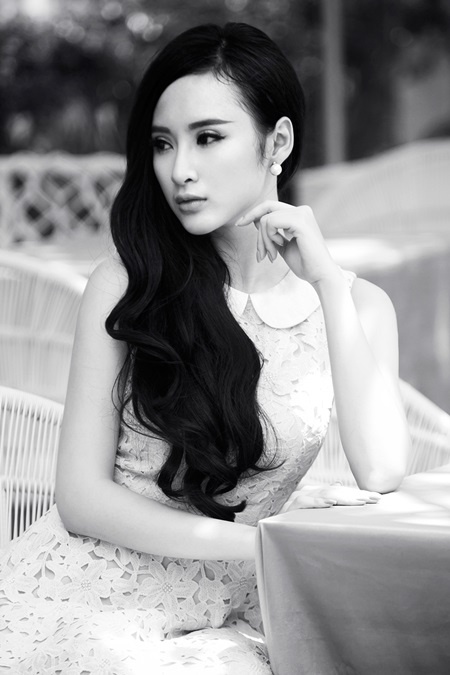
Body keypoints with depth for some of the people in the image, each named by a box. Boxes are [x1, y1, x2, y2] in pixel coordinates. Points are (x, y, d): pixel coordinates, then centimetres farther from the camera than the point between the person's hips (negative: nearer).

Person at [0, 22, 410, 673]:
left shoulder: (354, 306, 1)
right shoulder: (127, 285, -4)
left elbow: (382, 475, -15)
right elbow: (81, 495, -7)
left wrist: (327, 282, -14)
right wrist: (255, 541, -19)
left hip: (217, 620, 3)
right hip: (80, 603, -3)